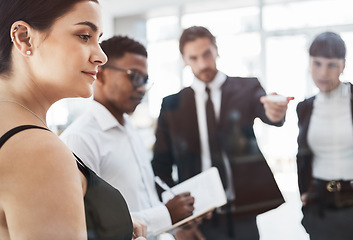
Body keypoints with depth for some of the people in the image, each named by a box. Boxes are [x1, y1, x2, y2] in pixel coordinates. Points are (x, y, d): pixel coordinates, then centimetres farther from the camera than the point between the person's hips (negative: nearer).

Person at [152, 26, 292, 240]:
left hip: (246, 213, 0)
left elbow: (267, 113, -19)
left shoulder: (247, 88, 1)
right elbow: (161, 164, 6)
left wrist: (276, 112, -42)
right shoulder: (172, 105, 3)